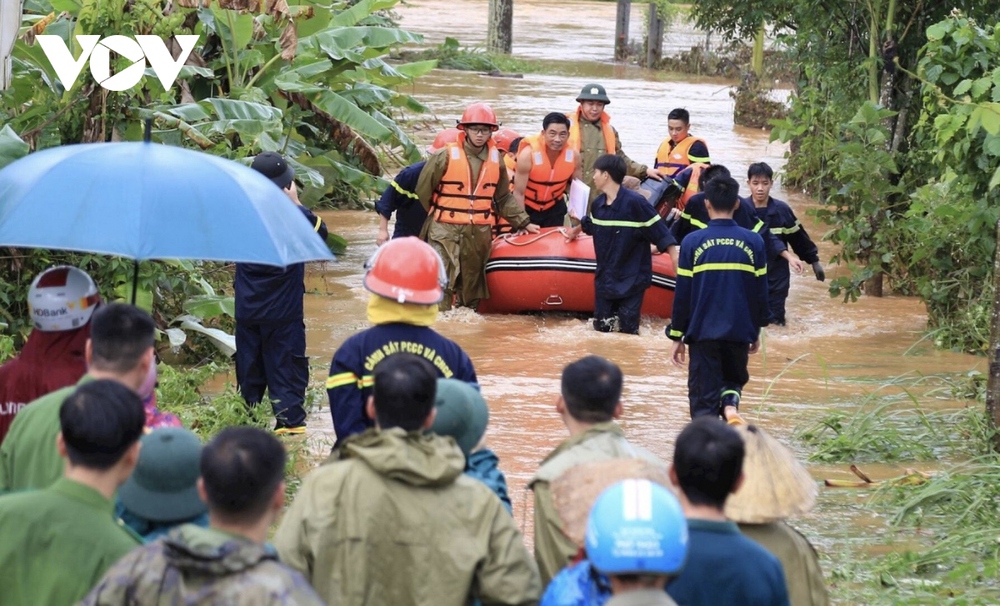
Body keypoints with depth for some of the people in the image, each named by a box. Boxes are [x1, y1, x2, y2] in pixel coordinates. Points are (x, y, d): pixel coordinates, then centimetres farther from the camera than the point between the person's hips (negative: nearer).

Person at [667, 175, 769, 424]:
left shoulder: (692, 243, -6)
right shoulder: (753, 242, -1)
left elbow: (682, 294, -3)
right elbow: (761, 291, 5)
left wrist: (677, 337, 6)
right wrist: (757, 331, 19)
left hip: (703, 332, -2)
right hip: (740, 333, 2)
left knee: (704, 398, 5)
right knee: (734, 379, 23)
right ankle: (731, 403, -9)